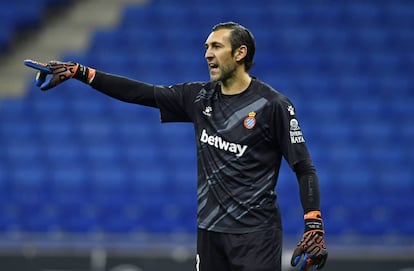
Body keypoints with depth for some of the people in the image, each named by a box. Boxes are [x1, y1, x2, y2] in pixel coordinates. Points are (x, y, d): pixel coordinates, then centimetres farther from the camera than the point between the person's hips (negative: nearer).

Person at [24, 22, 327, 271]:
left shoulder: (274, 104, -7)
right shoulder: (200, 97, 8)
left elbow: (304, 168, -7)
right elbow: (139, 92, 9)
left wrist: (314, 227, -17)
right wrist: (76, 71, 5)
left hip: (256, 235, -6)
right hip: (210, 230, 6)